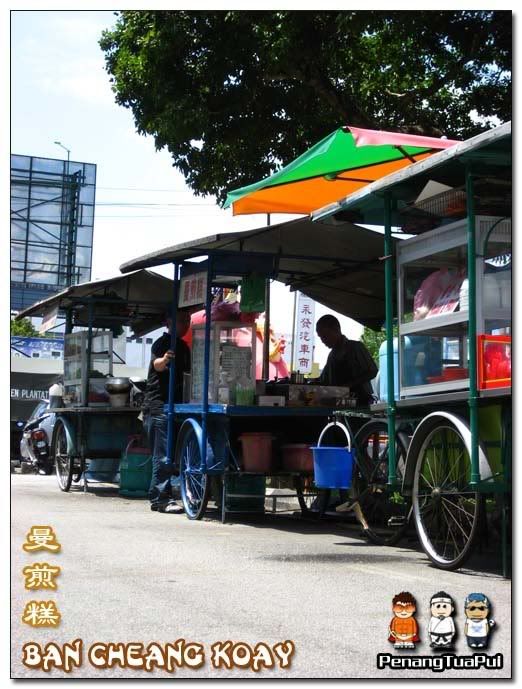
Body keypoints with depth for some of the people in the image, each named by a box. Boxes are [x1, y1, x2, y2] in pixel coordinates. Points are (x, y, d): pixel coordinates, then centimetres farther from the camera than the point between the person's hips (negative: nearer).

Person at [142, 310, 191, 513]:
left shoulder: (183, 347, 18)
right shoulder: (162, 343, -9)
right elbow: (157, 364, -29)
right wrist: (164, 360, -50)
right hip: (158, 405, -9)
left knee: (163, 455, 11)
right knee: (163, 455, -10)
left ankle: (156, 497, 17)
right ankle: (162, 499, -9)